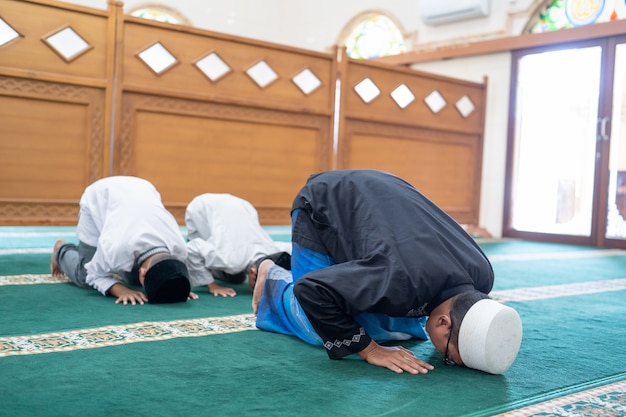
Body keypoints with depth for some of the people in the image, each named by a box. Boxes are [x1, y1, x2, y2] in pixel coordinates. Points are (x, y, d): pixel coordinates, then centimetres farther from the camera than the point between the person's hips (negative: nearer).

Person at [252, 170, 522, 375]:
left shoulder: (480, 276, -22)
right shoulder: (401, 280, -45)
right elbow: (311, 291, -38)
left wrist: (455, 345, -13)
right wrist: (370, 350, -33)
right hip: (322, 206, -6)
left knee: (409, 329, 5)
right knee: (318, 331, -12)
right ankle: (272, 281, 18)